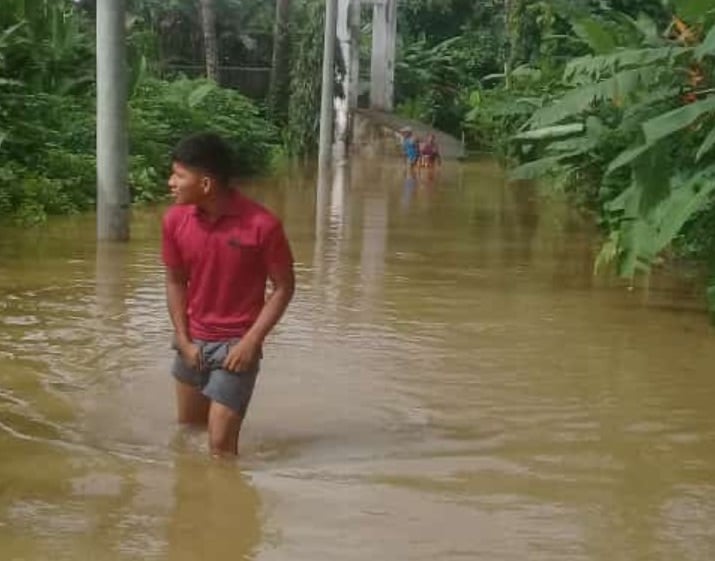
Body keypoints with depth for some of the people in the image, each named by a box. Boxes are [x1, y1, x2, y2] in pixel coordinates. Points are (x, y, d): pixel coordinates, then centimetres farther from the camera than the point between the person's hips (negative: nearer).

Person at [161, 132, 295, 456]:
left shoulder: (262, 225, -21)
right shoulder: (175, 219, -8)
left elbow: (284, 287, -10)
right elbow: (175, 281, 6)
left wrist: (251, 342, -15)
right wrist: (183, 339, -3)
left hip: (236, 344, -5)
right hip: (193, 341, 5)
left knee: (220, 445, -6)